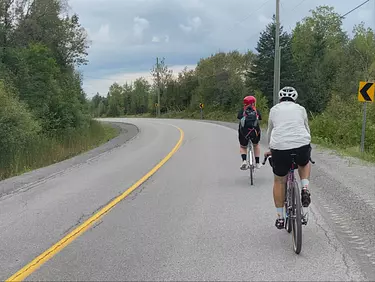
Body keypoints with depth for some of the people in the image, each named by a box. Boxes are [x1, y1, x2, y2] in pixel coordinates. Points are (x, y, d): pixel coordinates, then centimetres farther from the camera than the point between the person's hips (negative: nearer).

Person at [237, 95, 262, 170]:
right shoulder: (256, 111, 16)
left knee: (242, 147, 25)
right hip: (255, 132, 1)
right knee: (256, 145, 31)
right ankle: (257, 163, 32)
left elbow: (239, 117, 1)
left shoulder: (242, 111, 14)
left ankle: (244, 161, 0)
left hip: (243, 132, -1)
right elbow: (259, 119, 9)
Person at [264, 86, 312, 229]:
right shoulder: (301, 109, 20)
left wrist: (271, 149, 41)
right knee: (305, 164, 35)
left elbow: (269, 132, 26)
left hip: (280, 148, 0)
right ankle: (305, 189, 11)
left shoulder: (274, 109, 19)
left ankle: (280, 218, 22)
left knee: (279, 181, 19)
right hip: (302, 146, 1)